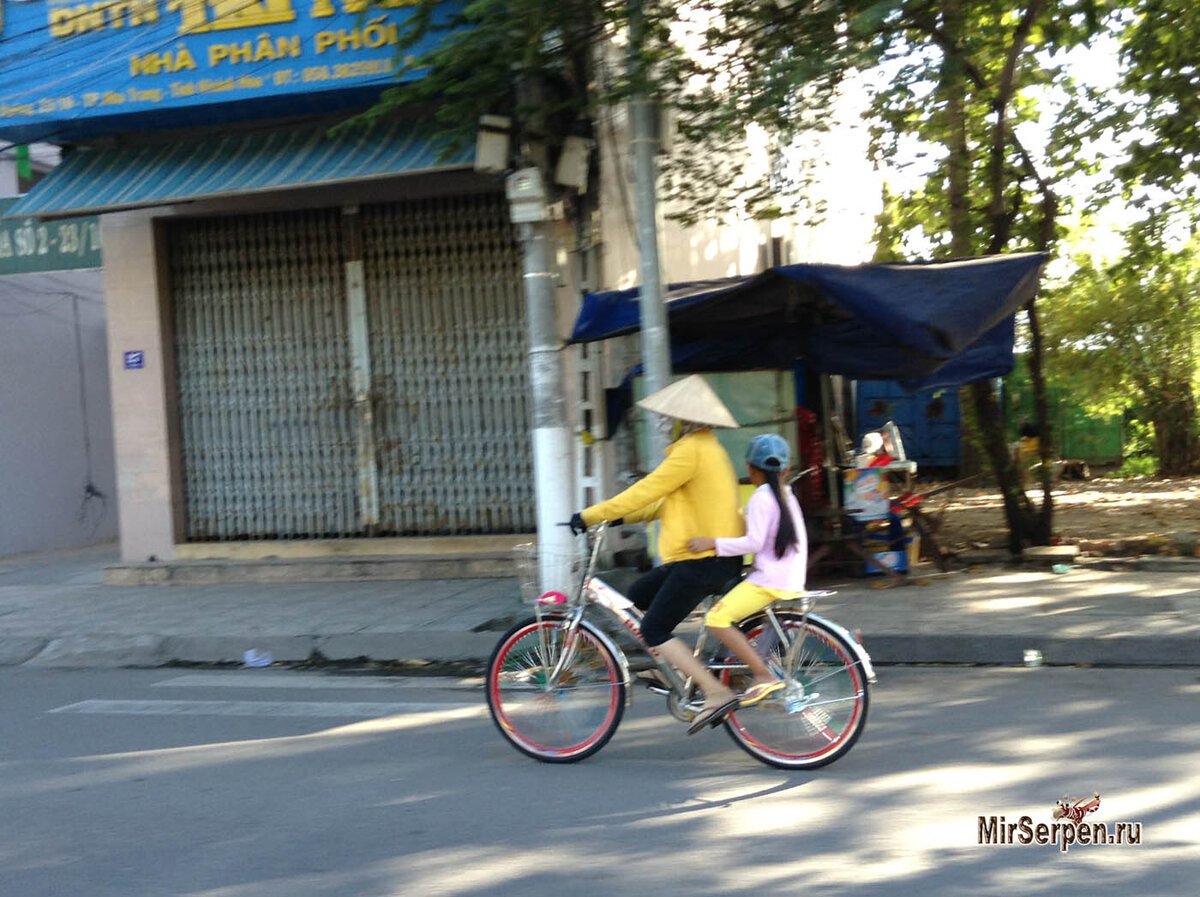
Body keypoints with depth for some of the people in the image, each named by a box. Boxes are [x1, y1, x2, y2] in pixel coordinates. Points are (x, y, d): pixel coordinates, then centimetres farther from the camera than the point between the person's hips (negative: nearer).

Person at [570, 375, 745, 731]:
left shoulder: (691, 449, -16)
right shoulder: (708, 448, 17)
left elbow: (646, 491, -18)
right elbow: (669, 500, 22)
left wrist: (590, 515, -13)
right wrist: (623, 516, 18)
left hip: (703, 559, -10)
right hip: (706, 553, 10)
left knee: (655, 630, -8)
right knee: (638, 596, 16)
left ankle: (719, 695, -9)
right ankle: (668, 667, 18)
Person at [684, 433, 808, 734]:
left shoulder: (761, 497, -9)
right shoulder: (787, 496, 17)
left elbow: (754, 542, -19)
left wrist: (713, 543, -17)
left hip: (769, 581, -10)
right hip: (791, 580, 10)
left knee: (718, 618, -18)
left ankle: (765, 676, -22)